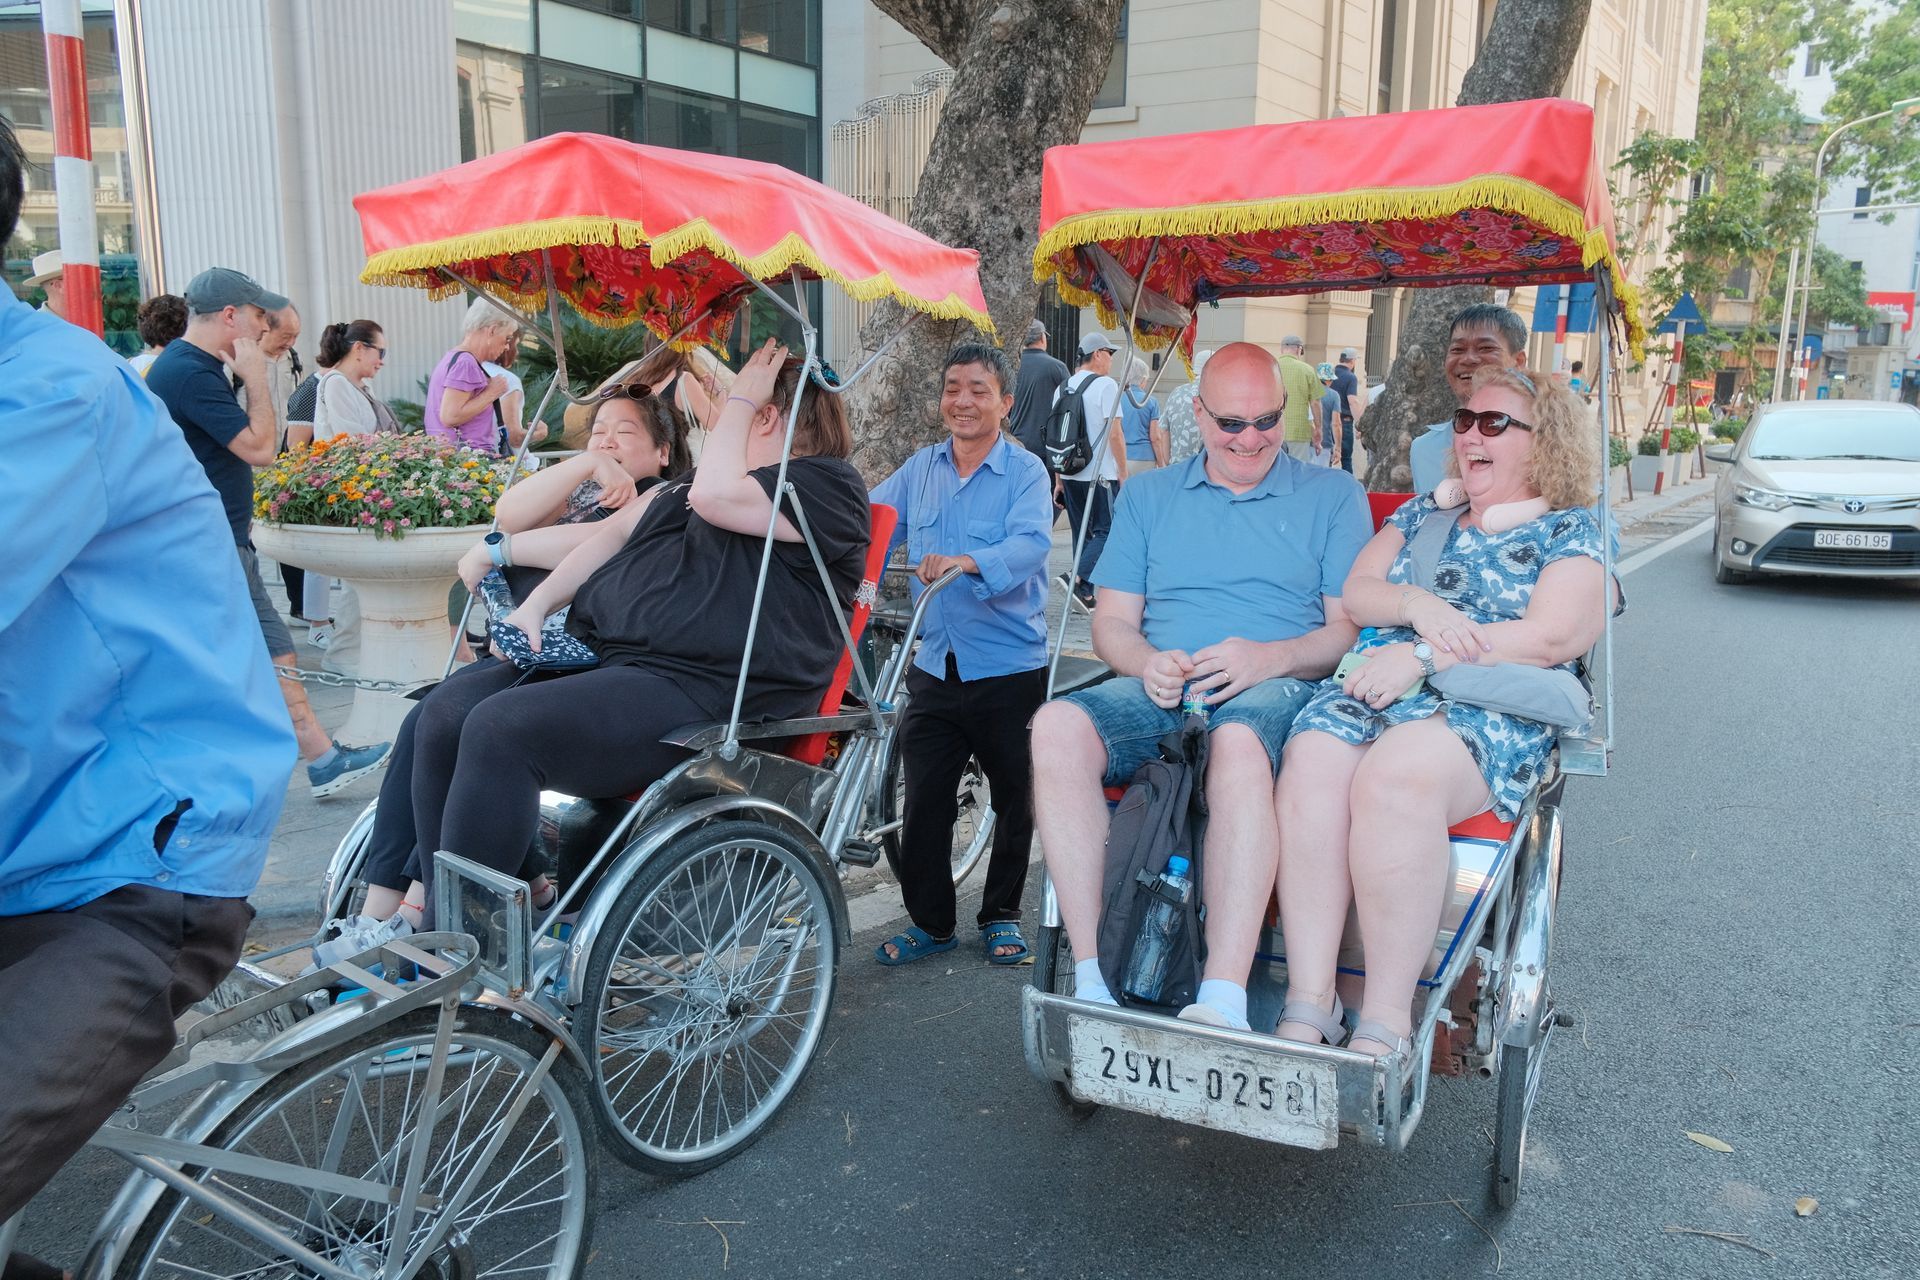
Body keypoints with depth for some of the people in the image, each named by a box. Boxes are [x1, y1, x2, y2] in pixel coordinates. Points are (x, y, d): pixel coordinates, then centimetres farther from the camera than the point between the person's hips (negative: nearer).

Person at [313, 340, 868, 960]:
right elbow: (612, 535, 23)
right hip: (604, 652, 9)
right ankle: (422, 908, -8)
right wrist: (535, 606, 9)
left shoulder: (828, 486, -1)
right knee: (443, 715, -9)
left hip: (698, 692, -9)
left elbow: (716, 498, -16)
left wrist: (740, 398, -1)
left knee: (502, 729, -26)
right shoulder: (685, 483, 27)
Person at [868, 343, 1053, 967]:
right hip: (935, 666, 3)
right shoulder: (919, 469, 9)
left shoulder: (1026, 472, -6)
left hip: (1010, 669, -3)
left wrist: (967, 562, -41)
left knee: (1014, 800, 10)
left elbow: (1030, 543, -24)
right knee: (923, 801, 4)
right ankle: (929, 921, 21)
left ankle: (1002, 915, 29)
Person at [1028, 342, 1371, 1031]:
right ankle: (1091, 980, -30)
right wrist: (1147, 663, -8)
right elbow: (1112, 620, 16)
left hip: (1275, 690, -2)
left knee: (1238, 739, -40)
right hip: (1157, 692, 3)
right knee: (1058, 725, -30)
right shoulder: (1149, 496, 22)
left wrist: (1271, 657, -15)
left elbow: (1352, 625, 5)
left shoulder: (1333, 495, 15)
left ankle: (1224, 1002, -43)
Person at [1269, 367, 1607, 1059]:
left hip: (1491, 714, -4)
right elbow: (1355, 592, 18)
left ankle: (1384, 1025, -30)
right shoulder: (1423, 512, 28)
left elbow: (1551, 639, -3)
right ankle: (1307, 1007, -29)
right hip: (1368, 687, 4)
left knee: (1394, 775, -38)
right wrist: (1418, 605, -4)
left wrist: (1423, 656, -10)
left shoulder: (1570, 529, 13)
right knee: (1309, 774, -31)